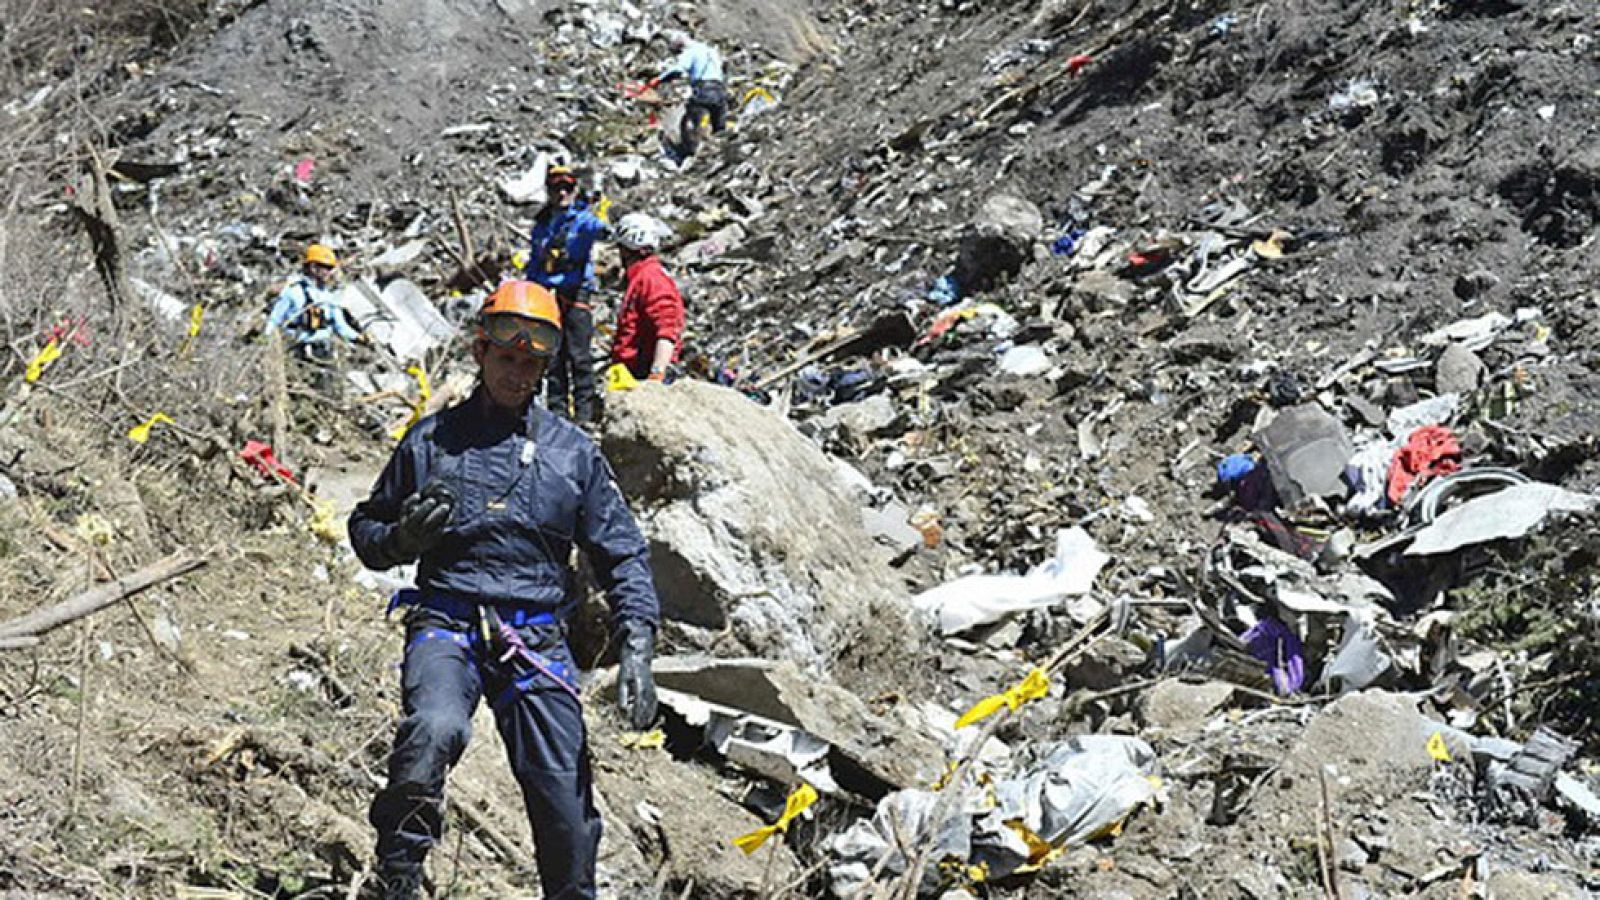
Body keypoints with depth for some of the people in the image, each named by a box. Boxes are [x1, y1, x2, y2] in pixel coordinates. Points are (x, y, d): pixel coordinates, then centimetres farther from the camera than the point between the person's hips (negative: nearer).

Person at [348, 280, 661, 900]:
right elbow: (366, 528, 17)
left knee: (567, 800, -4)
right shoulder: (430, 440, 9)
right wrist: (403, 537, -7)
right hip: (447, 624, -1)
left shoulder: (572, 451, 10)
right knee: (435, 729, -33)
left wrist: (636, 647, -4)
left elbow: (622, 554, 10)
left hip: (537, 639, 2)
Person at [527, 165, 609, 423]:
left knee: (579, 356, -9)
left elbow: (592, 225, -23)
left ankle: (585, 410, -8)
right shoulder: (541, 226, 19)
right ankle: (557, 410, 9)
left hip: (575, 294, -5)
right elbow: (533, 266, 25)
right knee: (552, 356, 4)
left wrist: (600, 229, -47)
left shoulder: (581, 218, 4)